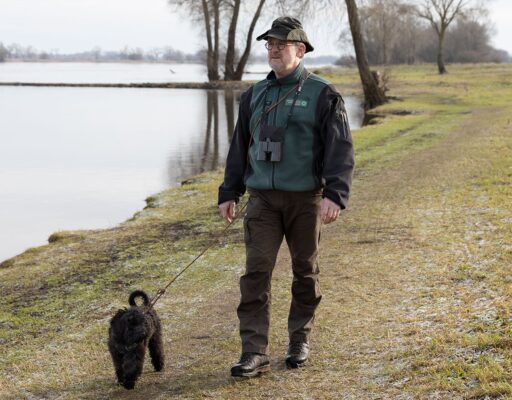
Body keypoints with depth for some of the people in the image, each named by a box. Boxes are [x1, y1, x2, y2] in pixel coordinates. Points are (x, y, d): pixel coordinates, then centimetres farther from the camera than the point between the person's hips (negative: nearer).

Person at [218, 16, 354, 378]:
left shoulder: (323, 95, -4)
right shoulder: (255, 95, 10)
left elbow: (340, 150, -11)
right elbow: (240, 147, 17)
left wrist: (335, 195, -22)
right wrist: (229, 193, 14)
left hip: (305, 199, -3)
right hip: (263, 199, 3)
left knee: (305, 272, 9)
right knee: (256, 271, -7)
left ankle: (300, 341, 26)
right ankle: (255, 354, -7)